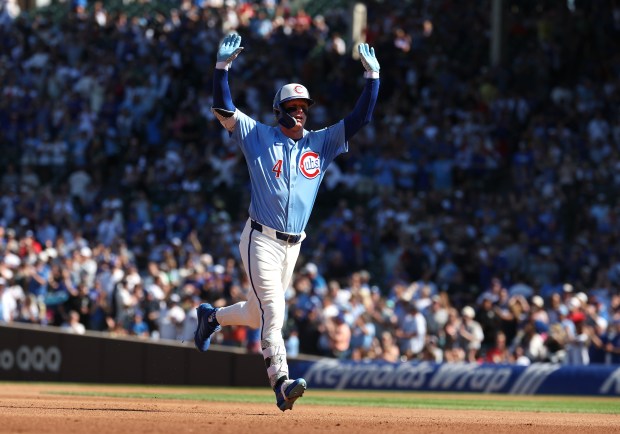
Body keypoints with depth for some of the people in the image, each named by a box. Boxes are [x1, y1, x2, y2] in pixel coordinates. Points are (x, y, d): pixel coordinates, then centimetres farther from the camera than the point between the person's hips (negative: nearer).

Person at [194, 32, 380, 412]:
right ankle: (282, 383, -23)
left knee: (257, 314, 14)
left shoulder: (321, 143, 9)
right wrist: (223, 66, -18)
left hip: (293, 245, 5)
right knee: (273, 312, -16)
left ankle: (213, 316, 43)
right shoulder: (258, 137, 2)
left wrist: (373, 75, -3)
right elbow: (223, 108, -7)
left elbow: (361, 117, 5)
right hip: (261, 240, -5)